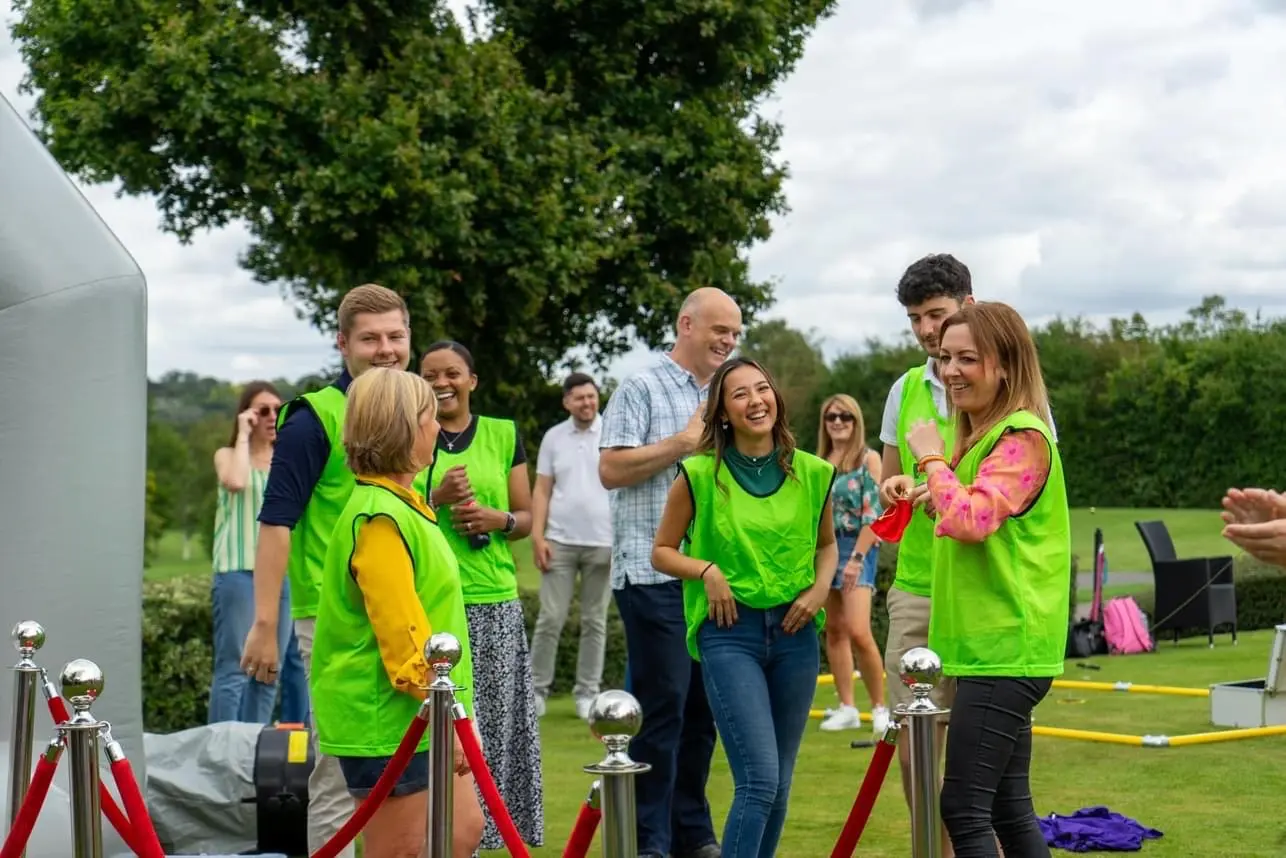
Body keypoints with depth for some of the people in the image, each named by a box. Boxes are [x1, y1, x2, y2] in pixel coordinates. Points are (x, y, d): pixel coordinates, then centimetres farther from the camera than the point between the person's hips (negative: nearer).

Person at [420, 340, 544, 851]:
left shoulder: (503, 435, 10)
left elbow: (527, 518, 13)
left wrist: (497, 519, -8)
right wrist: (436, 499, -12)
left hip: (495, 605, 2)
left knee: (497, 722, 2)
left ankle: (497, 830, 11)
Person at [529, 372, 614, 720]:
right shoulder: (554, 437, 7)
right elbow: (541, 491, 7)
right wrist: (537, 536, -2)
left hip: (602, 543, -1)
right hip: (560, 541, 1)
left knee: (595, 622, 5)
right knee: (550, 619, -2)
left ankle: (587, 693, 12)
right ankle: (537, 688, 6)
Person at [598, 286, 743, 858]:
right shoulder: (642, 389, -2)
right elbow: (611, 469, -12)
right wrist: (685, 440, -11)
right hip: (653, 573, -7)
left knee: (701, 707, 9)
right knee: (661, 705, -6)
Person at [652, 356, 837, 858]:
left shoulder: (812, 473, 3)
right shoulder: (699, 474, -5)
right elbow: (662, 552, 4)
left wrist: (821, 587, 1)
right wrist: (706, 569, -13)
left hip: (794, 633, 4)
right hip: (729, 633, -4)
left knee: (779, 785, 9)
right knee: (759, 782, -15)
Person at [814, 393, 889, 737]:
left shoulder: (868, 458, -5)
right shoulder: (820, 462, 13)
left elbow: (874, 514, -11)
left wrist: (857, 558, -16)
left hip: (857, 547, -6)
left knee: (858, 632, -16)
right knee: (834, 630, 7)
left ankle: (880, 707, -5)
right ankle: (847, 708, 12)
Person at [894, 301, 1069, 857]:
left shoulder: (1023, 437, -13)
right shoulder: (981, 436, 18)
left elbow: (970, 520, -26)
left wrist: (932, 458, -13)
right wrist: (927, 494, 16)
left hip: (1005, 649, -10)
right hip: (992, 646, 10)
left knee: (963, 807, -10)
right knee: (1008, 808, 12)